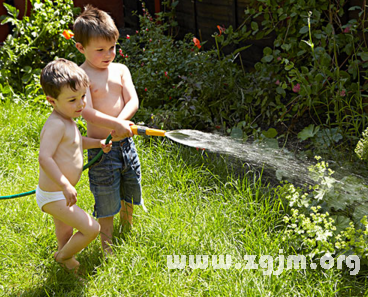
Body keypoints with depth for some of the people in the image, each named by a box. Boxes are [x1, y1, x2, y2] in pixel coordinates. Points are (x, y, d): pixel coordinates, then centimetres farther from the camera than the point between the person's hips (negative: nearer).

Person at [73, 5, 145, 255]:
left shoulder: (120, 70, 4)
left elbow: (133, 101, -6)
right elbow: (87, 112, -24)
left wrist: (120, 121, -24)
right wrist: (115, 124, -36)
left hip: (125, 142, 6)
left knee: (129, 191, 23)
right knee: (107, 201, 6)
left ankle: (128, 232, 50)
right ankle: (107, 248, 25)